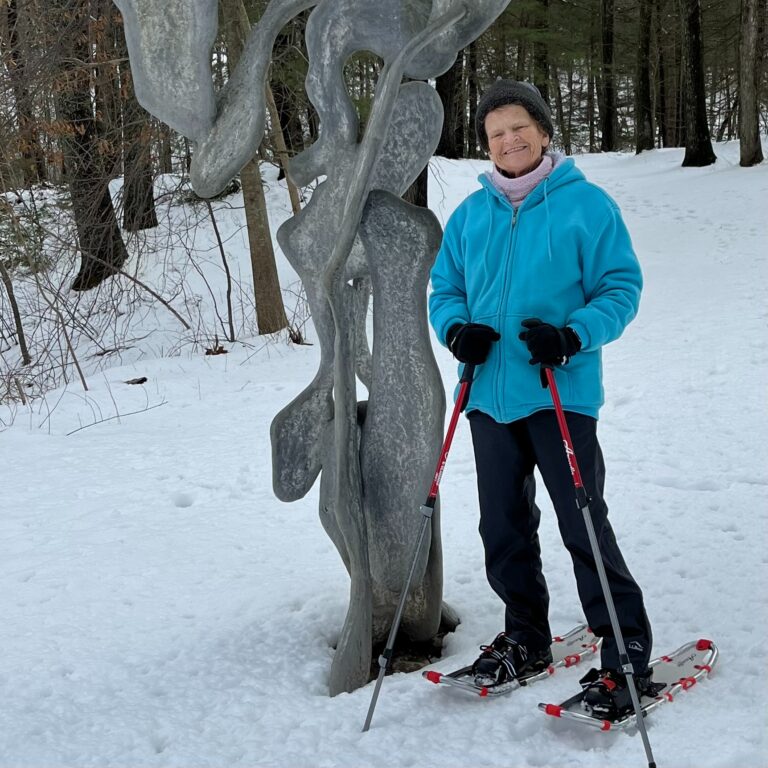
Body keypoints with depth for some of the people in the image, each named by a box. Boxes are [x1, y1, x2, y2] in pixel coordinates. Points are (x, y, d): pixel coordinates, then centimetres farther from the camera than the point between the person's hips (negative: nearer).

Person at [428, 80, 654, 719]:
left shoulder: (587, 204, -4)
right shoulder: (470, 215, 10)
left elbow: (621, 287, -5)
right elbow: (446, 289, 16)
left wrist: (573, 336, -22)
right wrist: (456, 329, -6)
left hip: (561, 395, -5)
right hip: (490, 397, 5)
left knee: (584, 525, -5)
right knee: (504, 528, 13)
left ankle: (627, 651, 8)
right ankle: (526, 639, 31)